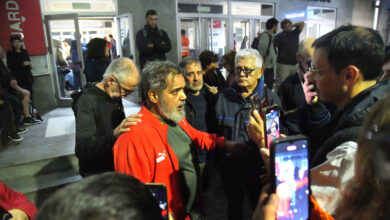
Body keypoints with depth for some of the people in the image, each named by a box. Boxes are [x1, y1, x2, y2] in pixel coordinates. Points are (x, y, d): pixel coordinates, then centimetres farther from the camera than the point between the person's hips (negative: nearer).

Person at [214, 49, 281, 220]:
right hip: (229, 165, 3)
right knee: (234, 206, 24)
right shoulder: (224, 97, 1)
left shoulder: (271, 99, -7)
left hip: (258, 167, -2)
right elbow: (215, 131, 4)